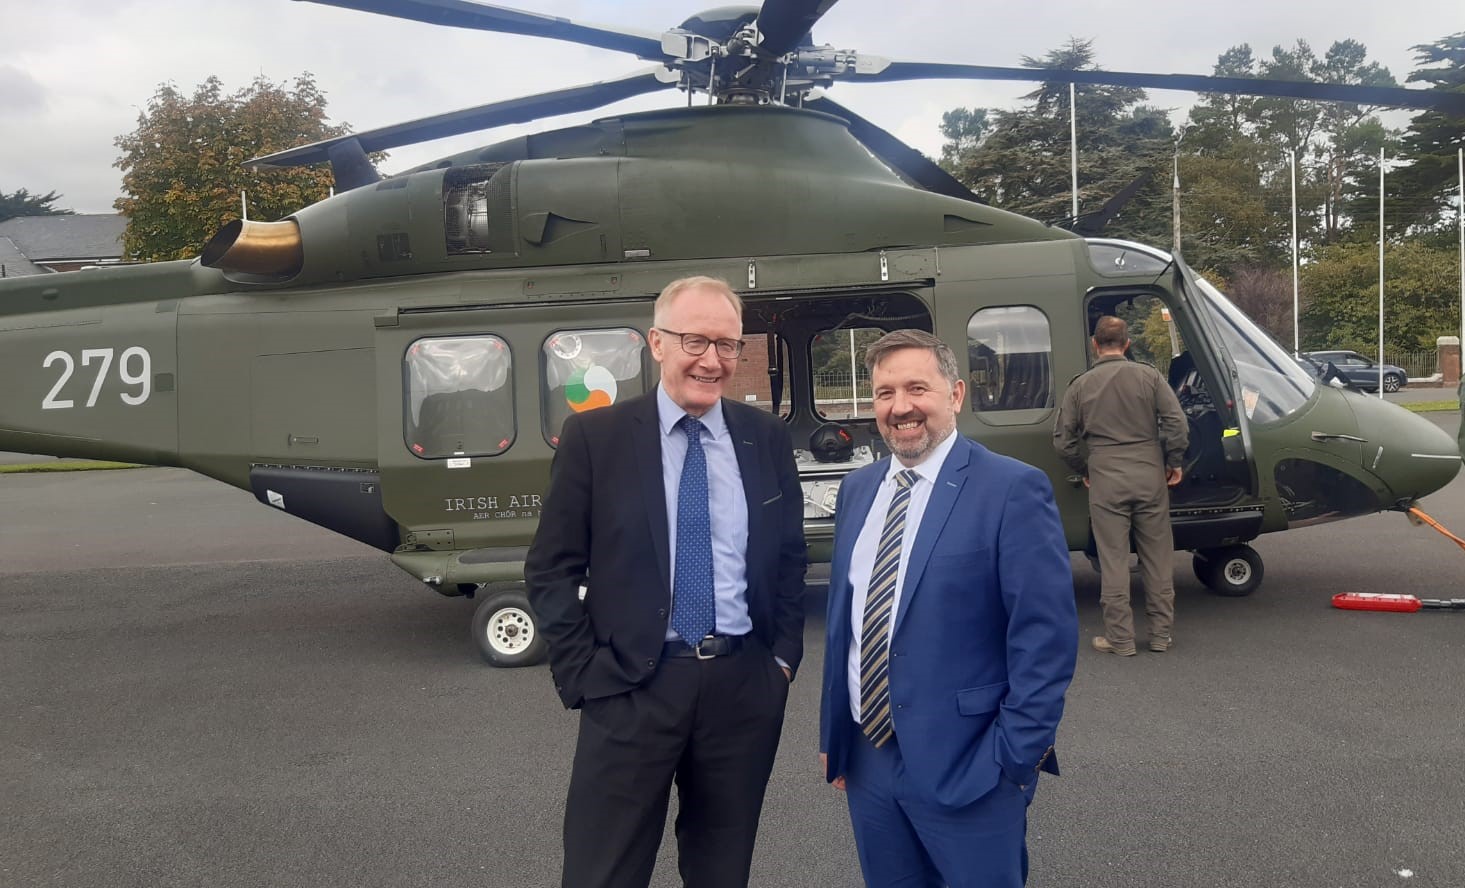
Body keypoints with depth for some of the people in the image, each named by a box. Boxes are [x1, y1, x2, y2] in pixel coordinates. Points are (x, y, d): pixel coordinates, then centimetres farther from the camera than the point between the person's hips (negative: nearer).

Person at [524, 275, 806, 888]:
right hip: (631, 688, -2)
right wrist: (582, 675, -7)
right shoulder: (594, 436, -5)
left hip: (746, 685, 3)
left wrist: (785, 654, 5)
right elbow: (551, 570, -3)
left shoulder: (767, 438, 4)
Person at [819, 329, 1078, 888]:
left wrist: (1017, 756, -15)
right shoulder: (857, 490, 7)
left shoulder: (1012, 489, -12)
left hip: (966, 768, -5)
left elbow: (1045, 636, -14)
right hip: (867, 763, 6)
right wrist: (832, 734, 12)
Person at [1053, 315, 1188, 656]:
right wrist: (1174, 462, 9)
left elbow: (1063, 440, 4)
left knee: (1113, 560, 5)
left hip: (1105, 480, -1)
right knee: (1158, 558, 11)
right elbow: (1176, 423, -5)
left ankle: (1120, 638, 8)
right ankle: (1161, 634, 18)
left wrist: (1084, 470, 18)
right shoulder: (1149, 376, 1)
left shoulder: (1080, 385, 2)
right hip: (1149, 477, 1)